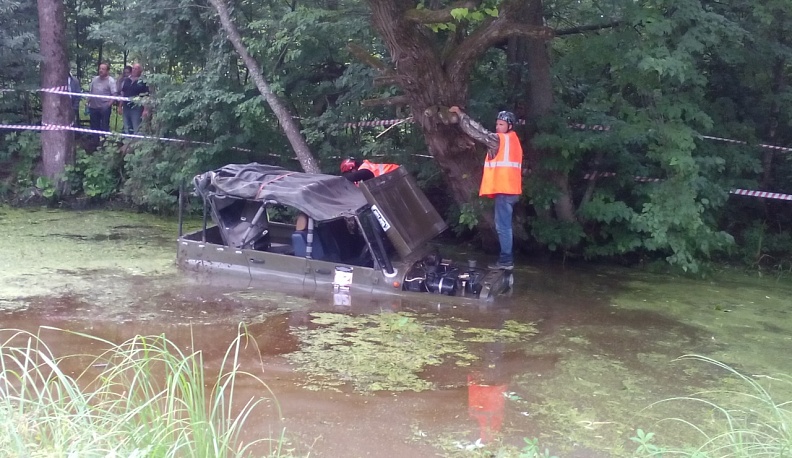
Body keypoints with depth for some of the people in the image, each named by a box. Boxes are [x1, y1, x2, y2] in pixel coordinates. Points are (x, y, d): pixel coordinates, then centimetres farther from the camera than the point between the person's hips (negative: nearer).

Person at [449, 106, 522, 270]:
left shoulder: (500, 139, -9)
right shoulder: (511, 140, 18)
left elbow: (477, 131, -9)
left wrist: (460, 113, -1)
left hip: (504, 190, -10)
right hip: (509, 189, 10)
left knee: (502, 226, -7)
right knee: (504, 225, 14)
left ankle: (506, 260, -6)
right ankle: (506, 258, 17)